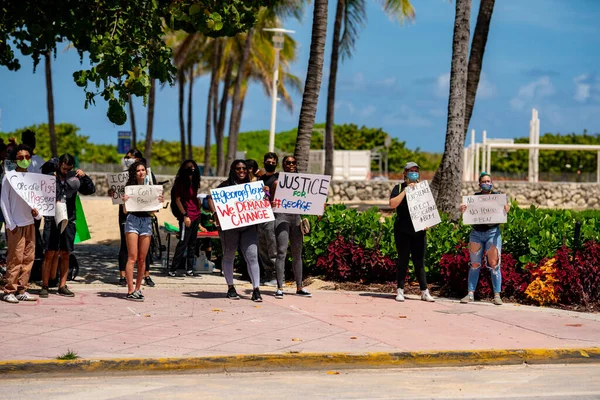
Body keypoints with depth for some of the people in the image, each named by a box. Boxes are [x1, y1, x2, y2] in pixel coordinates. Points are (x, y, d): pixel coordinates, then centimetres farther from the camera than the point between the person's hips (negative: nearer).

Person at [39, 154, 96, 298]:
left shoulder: (74, 178, 8)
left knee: (65, 254, 7)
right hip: (52, 220, -3)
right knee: (50, 254, -6)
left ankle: (62, 286, 15)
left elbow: (91, 190, 6)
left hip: (69, 221, 3)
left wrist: (84, 177, -8)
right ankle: (44, 286, 0)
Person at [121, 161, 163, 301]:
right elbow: (125, 210, 1)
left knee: (142, 259, 5)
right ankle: (130, 291, -10)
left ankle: (137, 289, 14)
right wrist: (124, 201, -18)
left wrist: (160, 201, -3)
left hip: (147, 221, 3)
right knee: (132, 257, -9)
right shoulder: (130, 187, 3)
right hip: (132, 220, -3)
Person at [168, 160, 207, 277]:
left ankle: (189, 269, 14)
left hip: (195, 216, 8)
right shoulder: (180, 183, -7)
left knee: (192, 244, 9)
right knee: (183, 243, -9)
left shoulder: (194, 183, 14)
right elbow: (177, 200, -11)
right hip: (186, 217, -8)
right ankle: (173, 269, -6)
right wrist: (185, 215, -17)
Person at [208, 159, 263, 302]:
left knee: (252, 256, -8)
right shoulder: (226, 185, 2)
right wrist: (215, 213, -15)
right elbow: (211, 198, -1)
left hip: (248, 226, 2)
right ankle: (230, 288, 22)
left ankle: (256, 290, -8)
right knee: (228, 256, 9)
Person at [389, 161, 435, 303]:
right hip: (402, 231, -2)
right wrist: (406, 190, -15)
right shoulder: (399, 188, 5)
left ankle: (424, 291, 3)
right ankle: (400, 291, 6)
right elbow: (392, 204, -11)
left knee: (419, 261, 2)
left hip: (419, 231, 2)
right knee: (403, 260, 1)